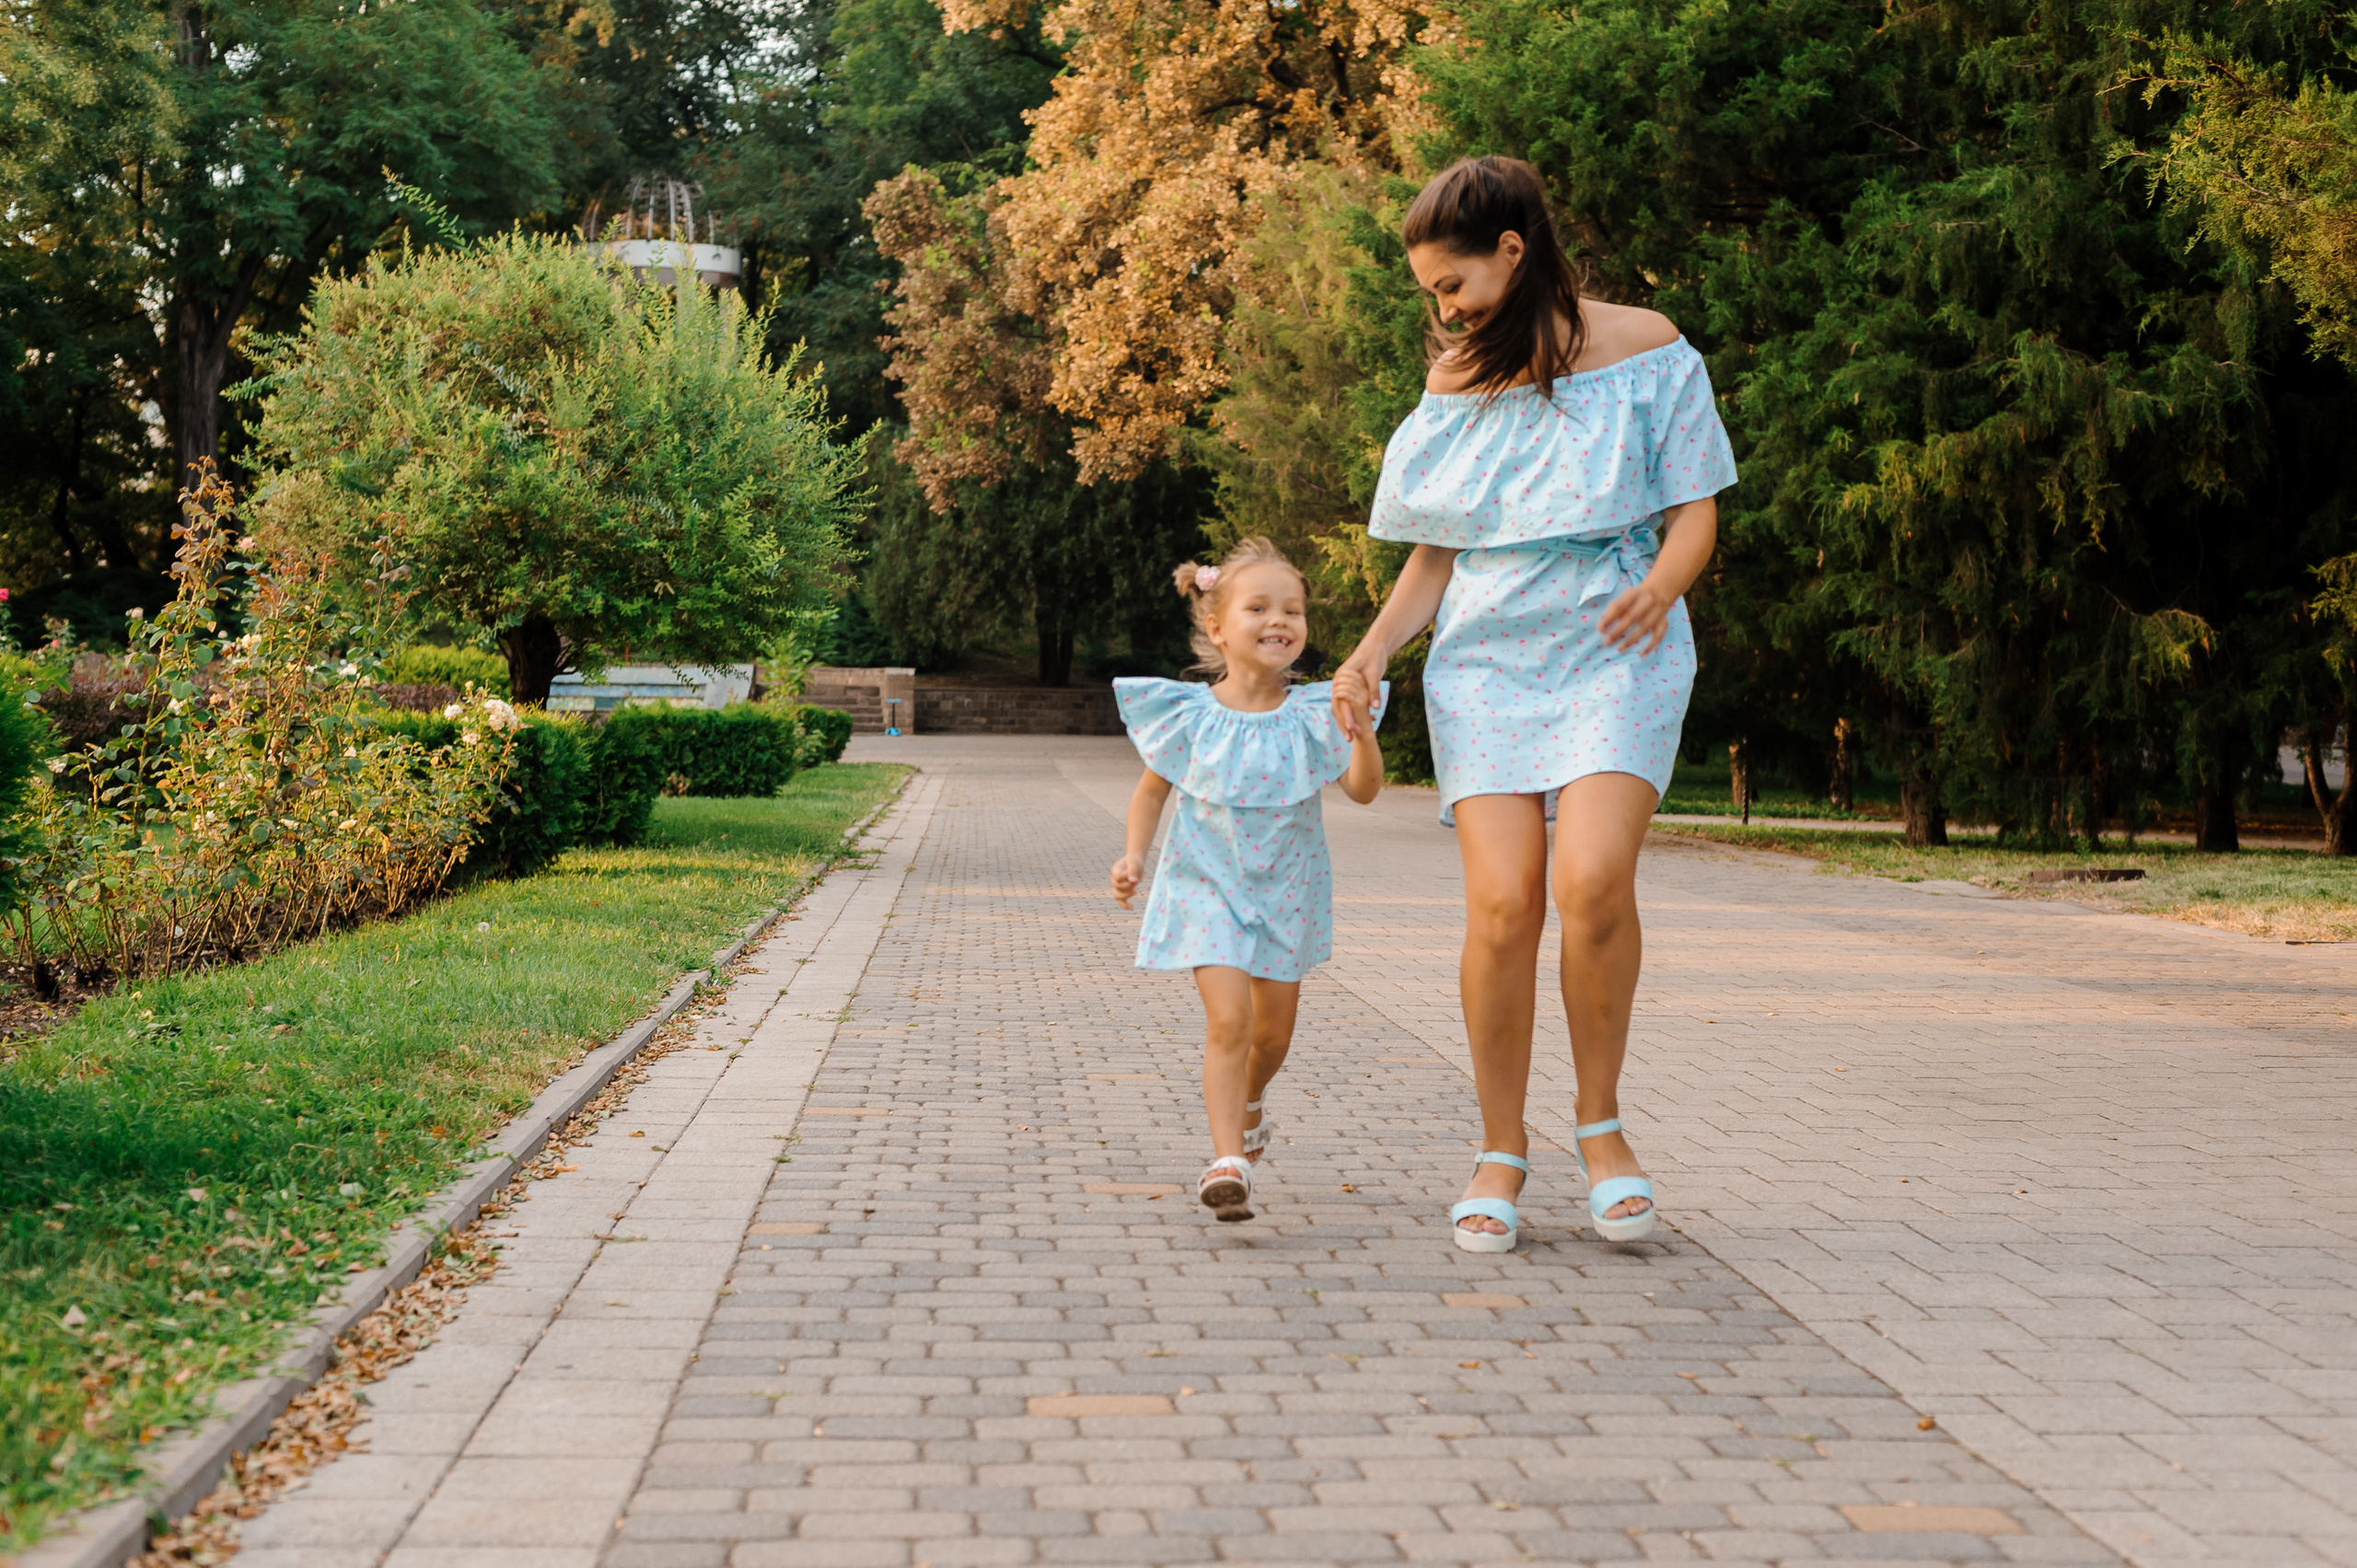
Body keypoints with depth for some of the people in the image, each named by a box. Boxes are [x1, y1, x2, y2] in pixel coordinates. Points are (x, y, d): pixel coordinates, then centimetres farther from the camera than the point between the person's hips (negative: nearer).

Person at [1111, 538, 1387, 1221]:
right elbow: (1152, 788, 5)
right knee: (1228, 1018, -18)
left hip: (1286, 891, 2)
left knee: (1274, 1030, 14)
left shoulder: (1310, 717, -8)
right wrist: (1134, 854, -8)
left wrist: (1361, 730, -34)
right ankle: (1228, 1160, -17)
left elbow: (1363, 790, -17)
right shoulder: (1190, 716, -9)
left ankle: (1247, 1103, 47)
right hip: (1209, 885, -2)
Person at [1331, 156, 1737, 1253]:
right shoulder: (1455, 380, 14)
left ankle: (1599, 1121, -2)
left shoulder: (1643, 350, 3)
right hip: (1485, 657, 3)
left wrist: (1661, 586, -18)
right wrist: (1373, 650, 0)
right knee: (1501, 904, -13)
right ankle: (1500, 1148, 4)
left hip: (1612, 652, -3)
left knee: (1593, 880, -24)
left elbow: (1694, 513, 3)